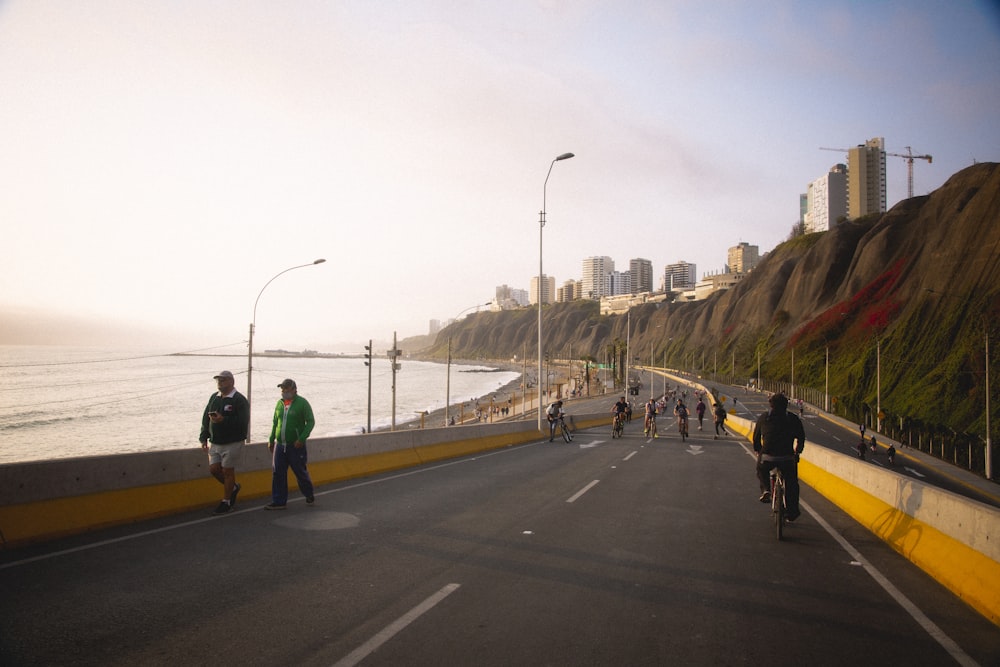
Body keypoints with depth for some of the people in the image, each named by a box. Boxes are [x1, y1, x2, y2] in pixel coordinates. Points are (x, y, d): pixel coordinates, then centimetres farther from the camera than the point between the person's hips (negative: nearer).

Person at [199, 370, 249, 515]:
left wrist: (223, 420, -30)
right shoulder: (214, 397, 10)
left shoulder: (239, 400, -13)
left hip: (232, 443, -7)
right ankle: (233, 487, 31)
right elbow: (205, 418, 14)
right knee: (214, 469, 7)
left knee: (227, 471, 0)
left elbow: (243, 422, -22)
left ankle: (226, 501, 15)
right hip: (215, 443, 7)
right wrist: (204, 437, 7)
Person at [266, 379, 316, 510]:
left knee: (301, 472, 6)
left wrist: (302, 438, -17)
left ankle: (309, 495, 27)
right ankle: (278, 502, 11)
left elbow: (311, 422, -9)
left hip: (296, 446, -5)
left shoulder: (302, 403, -7)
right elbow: (275, 423, 19)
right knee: (277, 474, 3)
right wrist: (271, 439, 13)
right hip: (280, 445, 5)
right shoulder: (279, 403, 10)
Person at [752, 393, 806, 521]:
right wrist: (798, 451, 28)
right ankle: (792, 512, 23)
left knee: (761, 470, 32)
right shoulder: (793, 418, 7)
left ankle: (765, 490, 9)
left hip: (767, 457, 0)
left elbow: (756, 437, 12)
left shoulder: (763, 417, 7)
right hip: (787, 458, 0)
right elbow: (801, 437, 11)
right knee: (791, 484, 20)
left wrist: (758, 451, 28)